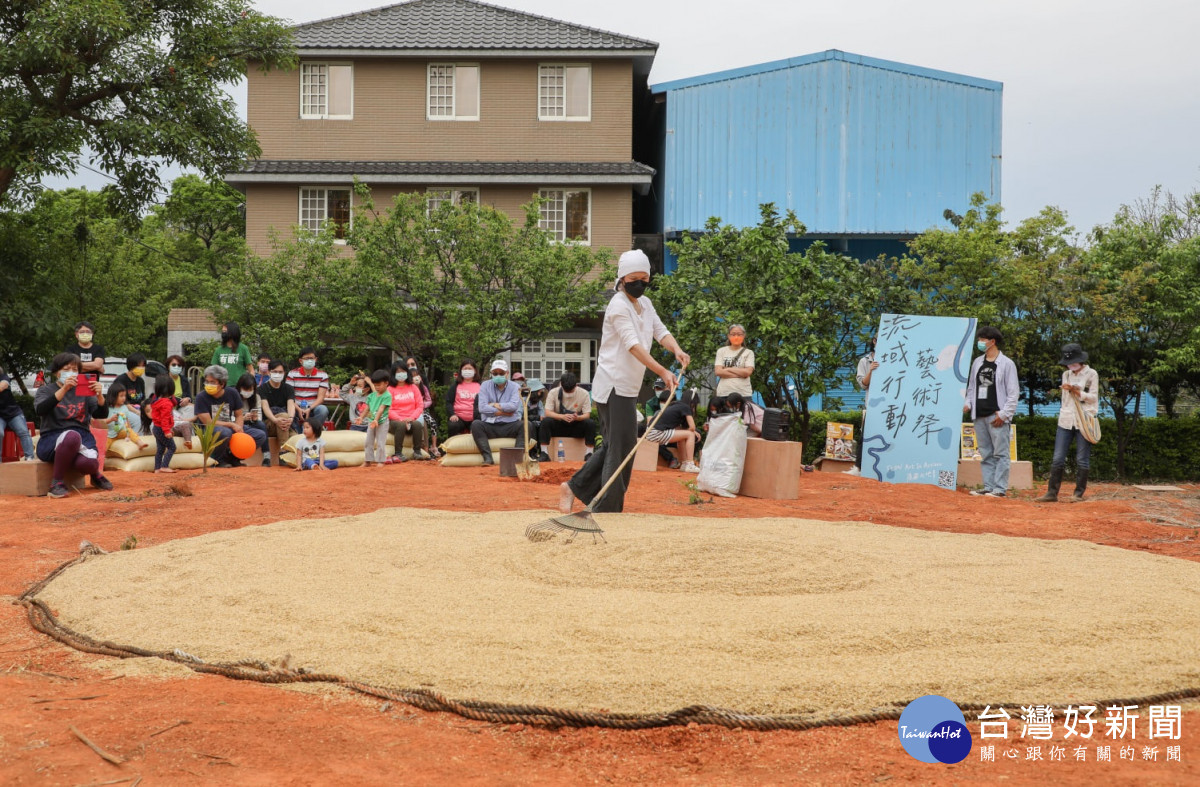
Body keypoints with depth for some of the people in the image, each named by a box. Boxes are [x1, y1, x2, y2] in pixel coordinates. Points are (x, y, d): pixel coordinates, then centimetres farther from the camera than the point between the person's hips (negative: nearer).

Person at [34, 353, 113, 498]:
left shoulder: (84, 391, 16)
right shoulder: (46, 390, 9)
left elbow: (102, 414, 4)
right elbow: (39, 411, -14)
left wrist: (99, 395, -16)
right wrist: (63, 389, -25)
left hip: (83, 438, 2)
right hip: (52, 439, -2)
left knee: (87, 462, -34)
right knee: (72, 435, -39)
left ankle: (96, 474, 4)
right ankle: (57, 481, -21)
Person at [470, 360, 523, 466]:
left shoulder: (515, 387, 6)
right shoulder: (485, 386, 8)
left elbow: (514, 406, -12)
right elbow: (482, 408, -7)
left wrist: (495, 405, -5)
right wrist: (503, 412, -8)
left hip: (510, 426, 0)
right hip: (490, 426, 0)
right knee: (475, 424, -29)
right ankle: (487, 458, -33)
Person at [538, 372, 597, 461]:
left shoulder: (584, 394, -8)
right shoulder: (553, 393, -9)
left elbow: (587, 414, -12)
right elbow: (548, 413, -18)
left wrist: (577, 417, -37)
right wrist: (562, 416, -37)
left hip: (576, 427, 0)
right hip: (558, 426, 0)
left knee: (591, 423, -28)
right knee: (545, 421, -30)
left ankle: (589, 454, -23)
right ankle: (544, 453, -27)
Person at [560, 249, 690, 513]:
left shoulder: (645, 303, 14)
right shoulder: (619, 306, -15)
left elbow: (660, 331, 6)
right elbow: (633, 345, -24)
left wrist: (676, 349, -16)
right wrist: (662, 371, -34)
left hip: (628, 387, 9)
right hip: (614, 385, -9)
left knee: (613, 445, 15)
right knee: (622, 446, -8)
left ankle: (574, 488, 24)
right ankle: (607, 509, -1)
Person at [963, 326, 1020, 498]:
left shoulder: (1006, 363, -2)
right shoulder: (977, 362, 15)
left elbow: (1014, 392, -5)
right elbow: (971, 386, 22)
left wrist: (1004, 414, -11)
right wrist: (968, 403, 6)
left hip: (997, 416, -6)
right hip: (979, 416, 6)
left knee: (1000, 453, -6)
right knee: (985, 454, 8)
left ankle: (1000, 488, -5)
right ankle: (988, 487, 13)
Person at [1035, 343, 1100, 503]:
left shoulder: (1091, 374, 1)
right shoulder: (1066, 374, 14)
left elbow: (1093, 398, -3)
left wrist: (1076, 391, -14)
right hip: (1066, 420, 4)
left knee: (1082, 459, -1)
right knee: (1057, 459, -1)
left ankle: (1079, 493, 6)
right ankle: (1052, 493, 1)